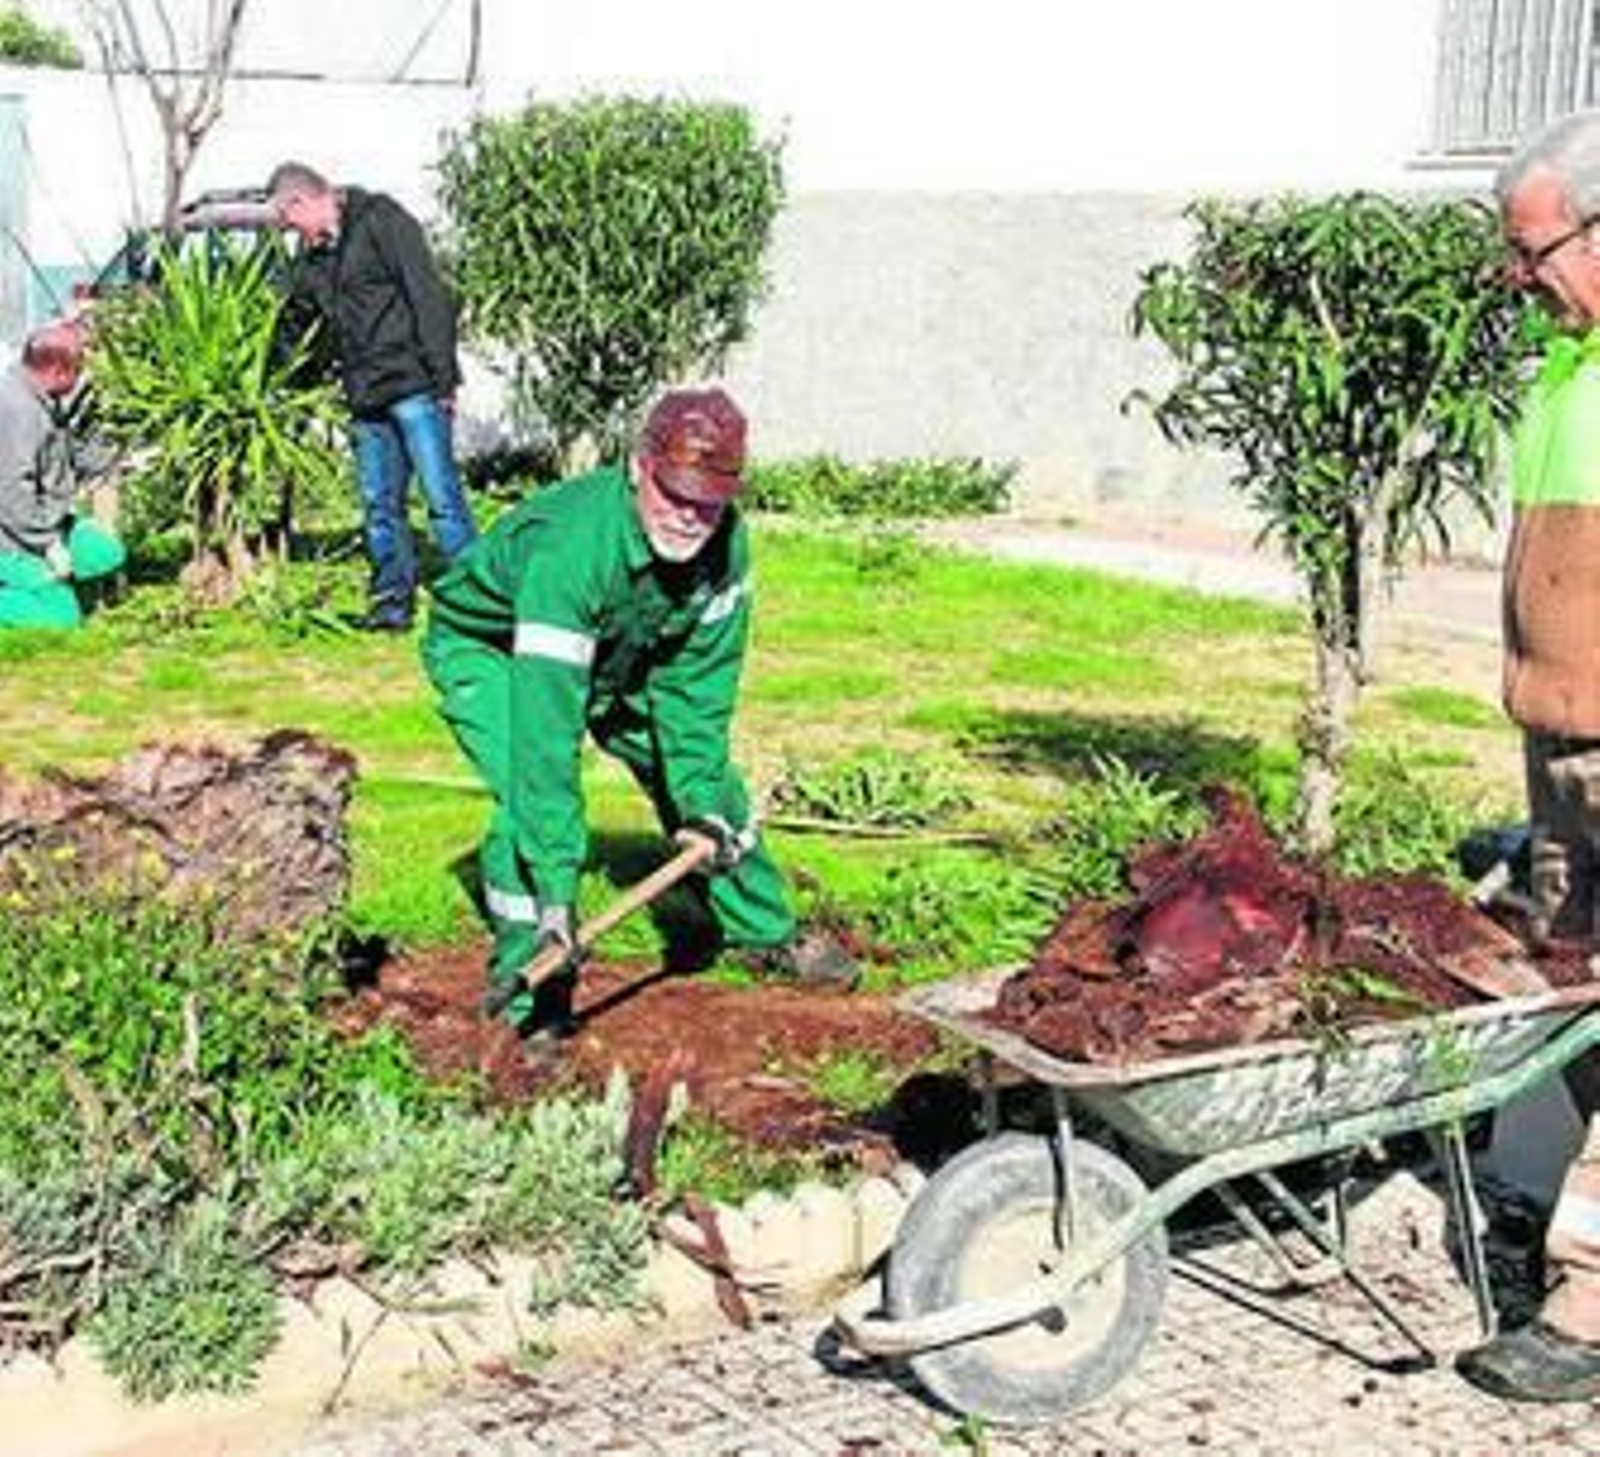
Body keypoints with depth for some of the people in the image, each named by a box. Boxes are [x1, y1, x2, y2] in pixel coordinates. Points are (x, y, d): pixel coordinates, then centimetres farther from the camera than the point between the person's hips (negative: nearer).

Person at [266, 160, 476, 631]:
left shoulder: (380, 221, -5)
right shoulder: (311, 255, 17)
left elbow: (429, 297, -11)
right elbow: (296, 325, 27)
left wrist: (443, 376, -16)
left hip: (412, 386, -7)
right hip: (365, 397, 7)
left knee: (441, 495, -9)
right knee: (379, 503, 8)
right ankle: (393, 599, 14)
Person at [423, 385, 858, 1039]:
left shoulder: (726, 544, -23)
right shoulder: (569, 549, -43)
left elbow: (697, 681, -13)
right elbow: (545, 729, -46)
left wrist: (701, 804, -20)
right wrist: (556, 890, -48)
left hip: (610, 650, 6)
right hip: (486, 648, -6)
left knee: (700, 764, 10)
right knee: (531, 802, -27)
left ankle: (766, 934, 31)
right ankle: (530, 1001, -12)